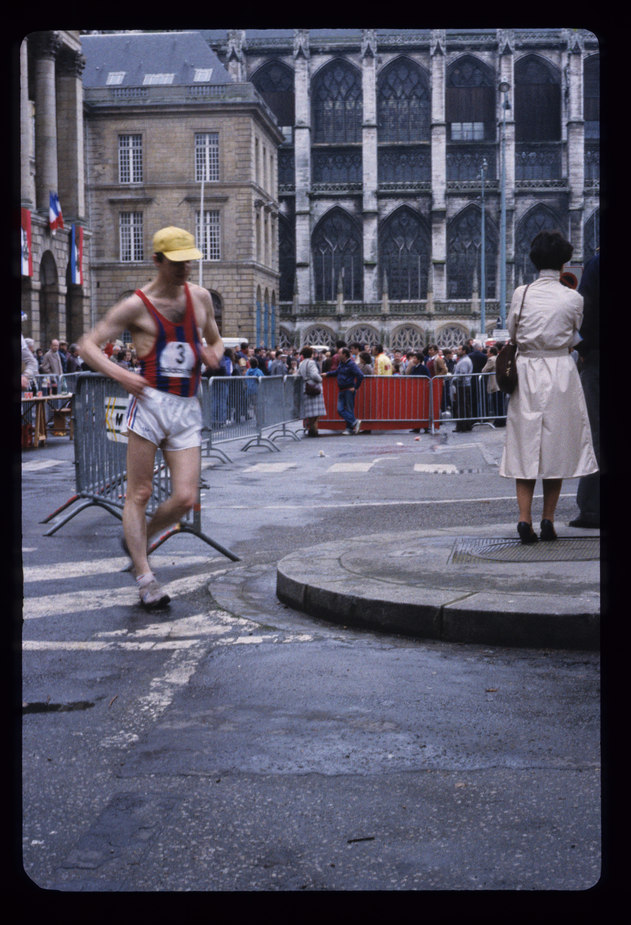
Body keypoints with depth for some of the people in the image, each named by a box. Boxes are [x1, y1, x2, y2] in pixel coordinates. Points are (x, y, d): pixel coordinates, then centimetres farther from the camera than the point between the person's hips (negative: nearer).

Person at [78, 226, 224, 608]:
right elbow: (88, 344, -1)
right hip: (150, 403, -4)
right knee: (140, 494, -3)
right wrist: (118, 373, -19)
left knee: (186, 498, -5)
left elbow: (216, 340, 28)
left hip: (188, 408, 4)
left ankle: (139, 538, 23)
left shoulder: (200, 297, 14)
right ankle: (145, 576, 5)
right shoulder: (136, 306, -1)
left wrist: (214, 354, 4)